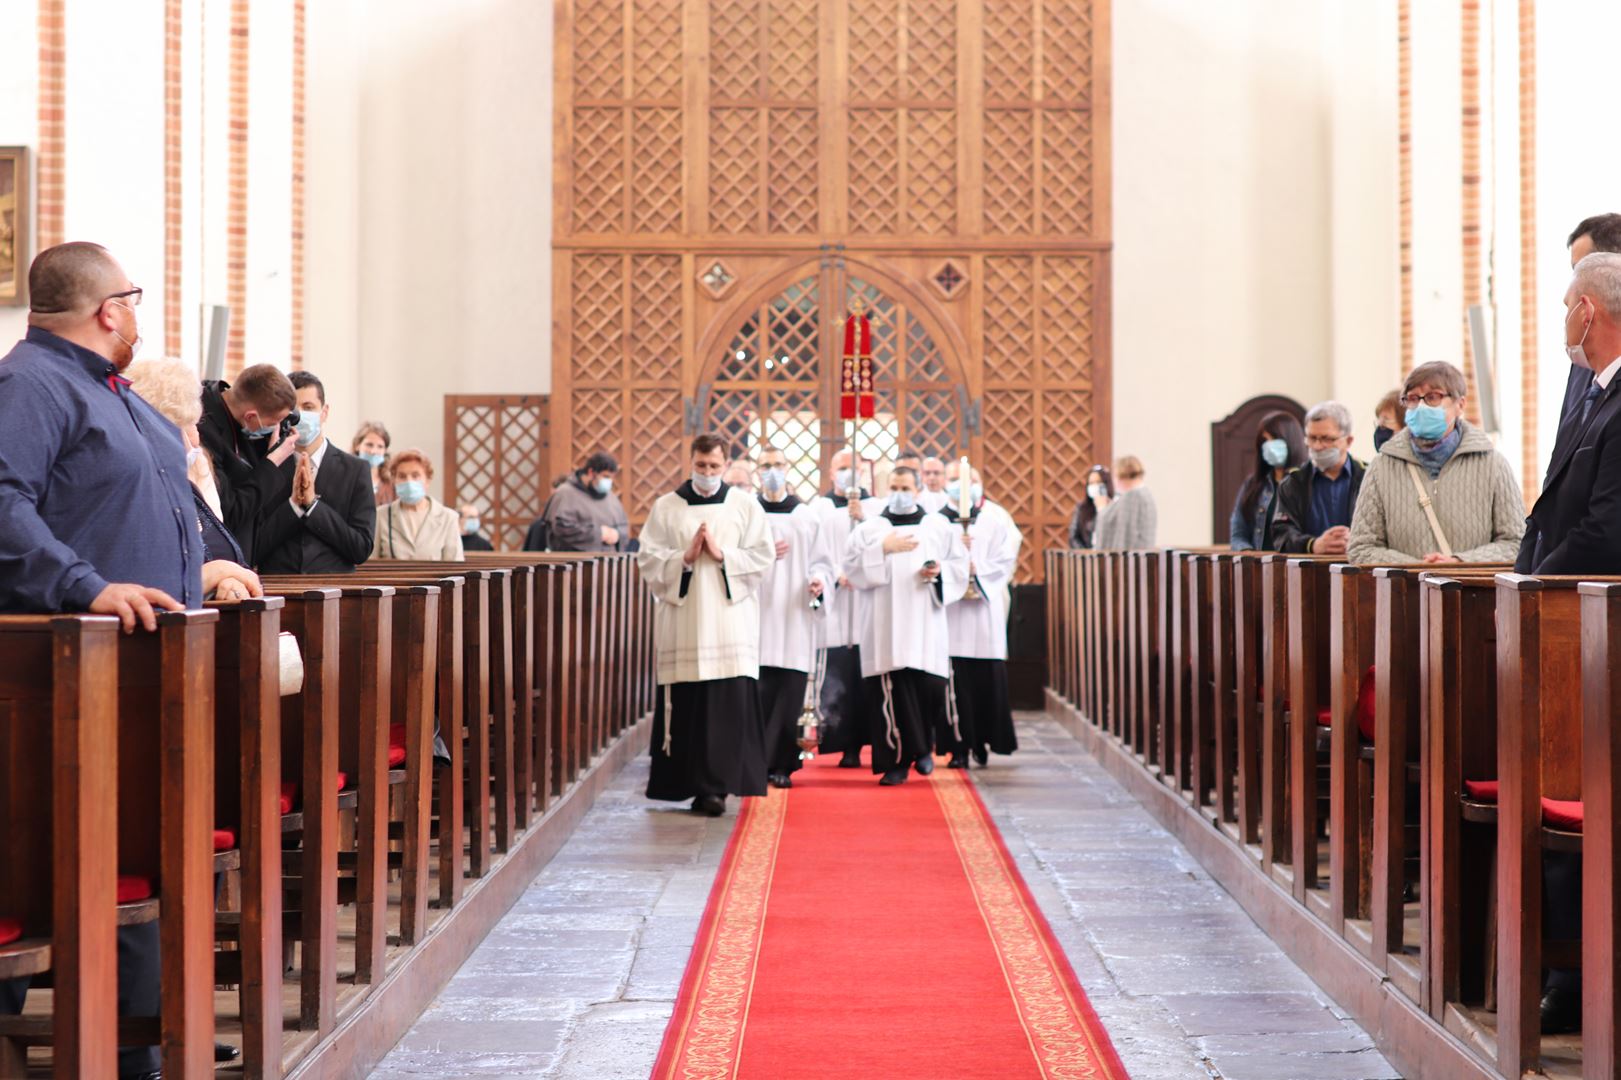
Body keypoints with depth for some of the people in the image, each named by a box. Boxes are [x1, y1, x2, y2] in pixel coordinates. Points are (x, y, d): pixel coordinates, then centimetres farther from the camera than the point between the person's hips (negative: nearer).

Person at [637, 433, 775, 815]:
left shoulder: (745, 506, 8)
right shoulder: (666, 507, 8)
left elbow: (762, 556, 3)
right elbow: (648, 559, 4)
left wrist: (721, 554, -9)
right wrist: (685, 558, -10)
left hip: (730, 621, 0)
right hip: (681, 622, 0)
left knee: (729, 706, -8)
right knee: (684, 707, -1)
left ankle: (715, 787, -5)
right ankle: (684, 781, 8)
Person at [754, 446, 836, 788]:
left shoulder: (807, 516, 10)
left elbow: (823, 561, 10)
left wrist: (819, 580, -10)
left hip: (795, 615, 1)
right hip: (757, 614, -1)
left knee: (790, 691, -3)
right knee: (759, 692, -6)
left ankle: (780, 763, 4)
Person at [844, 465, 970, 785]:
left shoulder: (939, 526, 12)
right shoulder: (870, 528, 9)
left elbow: (960, 564, 11)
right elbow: (851, 565, 0)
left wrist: (940, 572, -8)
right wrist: (883, 549, -10)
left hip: (926, 625, 1)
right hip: (886, 624, -1)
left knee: (930, 686, -5)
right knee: (892, 690, -7)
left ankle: (924, 747, 20)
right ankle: (897, 760, 0)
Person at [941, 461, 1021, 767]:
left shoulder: (995, 517, 9)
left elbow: (1006, 559, 4)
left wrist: (977, 569, -9)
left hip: (985, 606, 1)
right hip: (948, 607, -1)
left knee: (986, 677, -1)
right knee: (956, 679, -6)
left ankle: (984, 740, 11)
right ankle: (960, 746, -4)